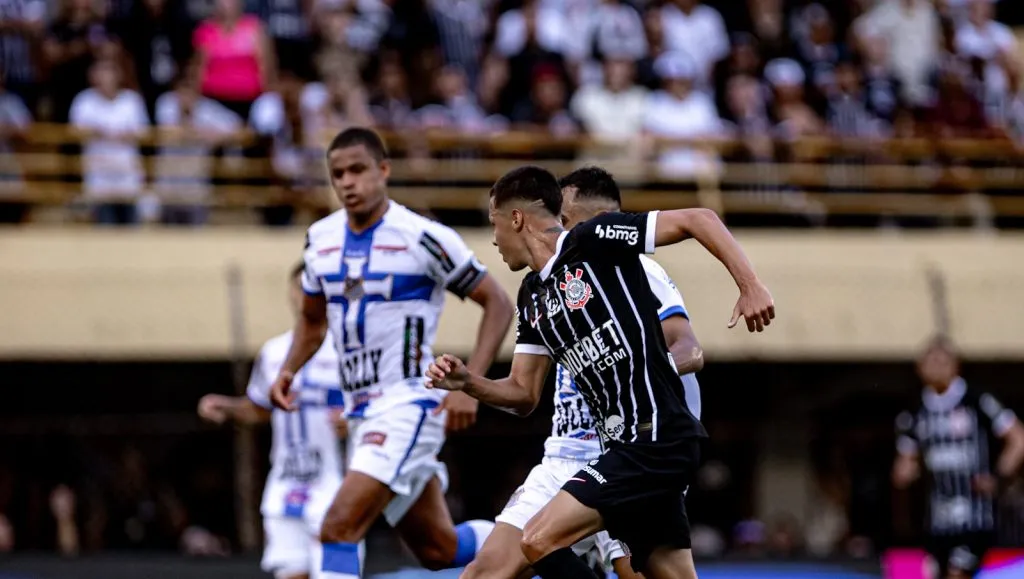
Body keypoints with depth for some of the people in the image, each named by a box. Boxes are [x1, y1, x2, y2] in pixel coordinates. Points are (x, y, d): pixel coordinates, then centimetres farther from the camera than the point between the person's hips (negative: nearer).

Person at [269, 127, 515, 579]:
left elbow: (497, 304, -6)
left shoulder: (424, 238, -13)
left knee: (339, 527, -22)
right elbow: (312, 320, 22)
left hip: (410, 403, -7)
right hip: (361, 408, 7)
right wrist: (288, 369, 3)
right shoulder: (321, 238, 6)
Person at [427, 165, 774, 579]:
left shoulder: (594, 241, -8)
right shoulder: (532, 297, 16)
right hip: (626, 447, 9)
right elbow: (523, 394, 18)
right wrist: (468, 383, 0)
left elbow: (698, 219, -9)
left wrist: (750, 286, -16)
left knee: (539, 541, -14)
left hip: (656, 437, -9)